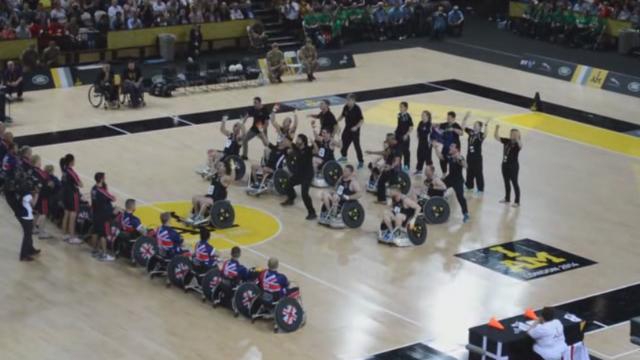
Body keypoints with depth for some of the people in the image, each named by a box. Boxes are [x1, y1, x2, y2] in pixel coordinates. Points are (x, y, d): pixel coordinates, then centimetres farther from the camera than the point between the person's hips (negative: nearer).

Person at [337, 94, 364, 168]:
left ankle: (361, 162, 7)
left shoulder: (357, 109, -23)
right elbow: (342, 116, 12)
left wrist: (356, 127, -33)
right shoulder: (346, 107, -5)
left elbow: (362, 120, -21)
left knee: (357, 145, -3)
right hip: (347, 128, 7)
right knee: (344, 142, 20)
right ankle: (344, 157, 44)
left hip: (355, 130, -7)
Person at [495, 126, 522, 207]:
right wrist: (497, 129, -15)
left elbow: (520, 145, -40)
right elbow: (496, 137, 2)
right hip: (505, 165, 7)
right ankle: (507, 199, 34)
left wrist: (517, 138, -57)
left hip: (513, 166, -7)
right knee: (506, 182, 19)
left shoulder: (517, 144, -16)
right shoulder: (506, 141, 1)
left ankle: (517, 201, 11)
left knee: (514, 183, 2)